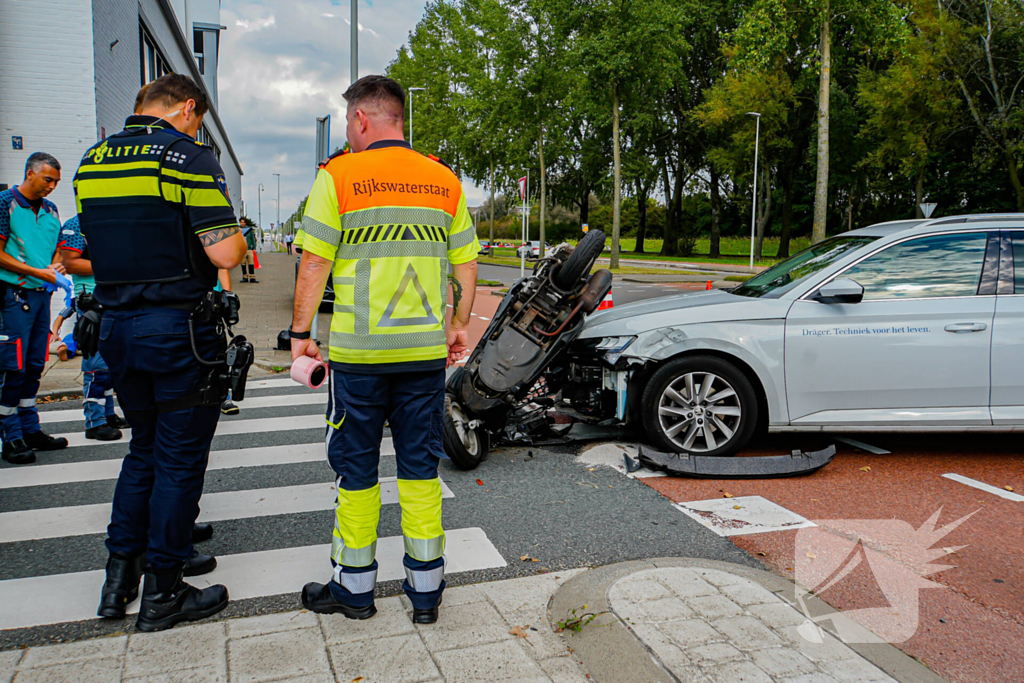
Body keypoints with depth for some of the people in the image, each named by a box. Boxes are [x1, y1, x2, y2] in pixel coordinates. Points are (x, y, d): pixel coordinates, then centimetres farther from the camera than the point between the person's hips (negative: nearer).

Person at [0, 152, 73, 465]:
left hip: (42, 294, 7)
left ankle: (30, 430, 21)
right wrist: (38, 272, -16)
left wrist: (56, 266, -2)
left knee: (34, 366, 12)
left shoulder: (50, 210, 13)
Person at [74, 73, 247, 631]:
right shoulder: (189, 156, -11)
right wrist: (237, 236, 3)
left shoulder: (91, 162, 11)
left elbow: (98, 248, 18)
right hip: (179, 329, -7)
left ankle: (119, 576, 27)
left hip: (116, 327, 7)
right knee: (179, 458, 4)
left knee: (144, 448, 21)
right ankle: (163, 593, 14)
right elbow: (224, 254, -18)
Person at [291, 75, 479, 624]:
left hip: (358, 352, -3)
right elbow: (466, 266, 8)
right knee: (421, 467, 11)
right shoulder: (444, 181, 6)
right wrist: (458, 327, 18)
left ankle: (354, 587, 24)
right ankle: (426, 589, 20)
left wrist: (300, 333, 3)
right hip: (427, 349, 3)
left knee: (356, 468, 10)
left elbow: (314, 263, -8)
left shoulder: (339, 175, -5)